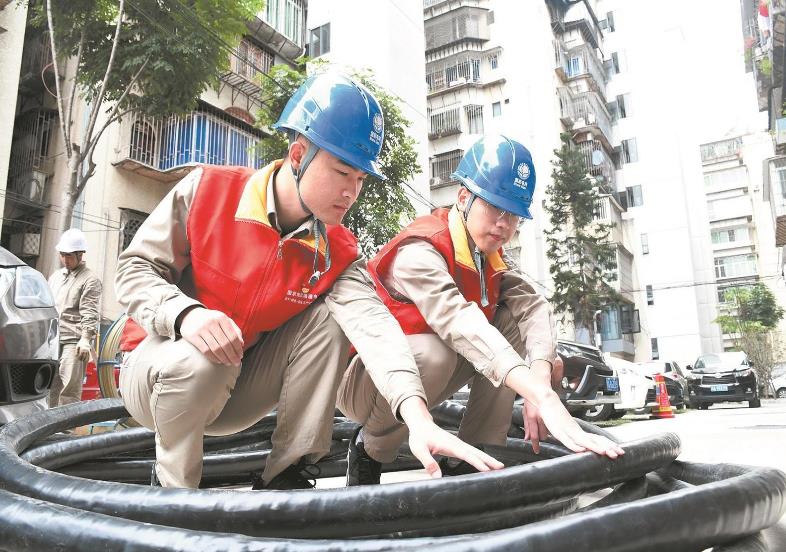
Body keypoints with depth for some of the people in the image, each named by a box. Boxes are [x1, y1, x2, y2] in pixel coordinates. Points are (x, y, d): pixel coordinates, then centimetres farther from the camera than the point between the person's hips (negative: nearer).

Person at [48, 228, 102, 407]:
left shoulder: (90, 280, -2)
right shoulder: (55, 277, 21)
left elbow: (90, 314, -10)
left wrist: (85, 338, -20)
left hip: (74, 341, -7)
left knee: (70, 388, -9)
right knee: (50, 386, 8)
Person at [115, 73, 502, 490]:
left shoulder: (335, 252, -11)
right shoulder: (207, 191, -16)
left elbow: (372, 323, -27)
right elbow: (135, 269, -11)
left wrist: (419, 419, -43)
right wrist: (185, 313, -34)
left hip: (239, 390, 3)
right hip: (162, 374, -3)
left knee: (327, 320, -17)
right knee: (199, 362, -37)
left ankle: (284, 478, -9)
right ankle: (171, 487, -7)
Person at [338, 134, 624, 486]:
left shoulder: (490, 256, -1)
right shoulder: (418, 253, -26)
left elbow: (533, 306, -17)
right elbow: (460, 323, -43)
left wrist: (540, 383, -37)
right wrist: (544, 397, -53)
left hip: (421, 380, 7)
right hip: (362, 380, -6)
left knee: (512, 321, -10)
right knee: (431, 352, -38)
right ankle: (368, 452, -8)